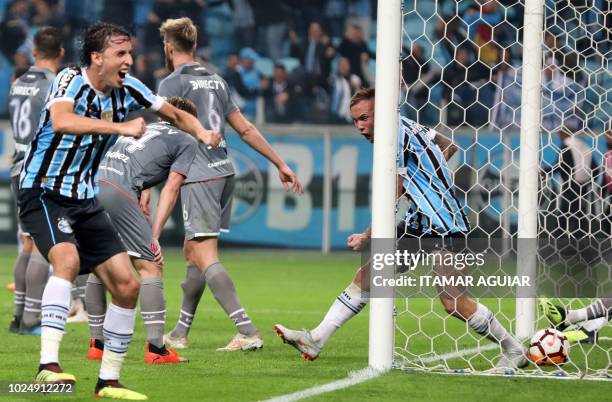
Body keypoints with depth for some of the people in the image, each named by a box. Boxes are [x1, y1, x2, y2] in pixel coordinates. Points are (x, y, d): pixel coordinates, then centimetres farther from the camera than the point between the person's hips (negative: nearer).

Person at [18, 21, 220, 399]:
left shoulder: (128, 89, 1)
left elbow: (176, 114, 15)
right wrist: (121, 127, -43)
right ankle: (48, 365, -38)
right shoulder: (71, 80, -18)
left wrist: (201, 131, -7)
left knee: (127, 285, 1)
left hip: (85, 200, 7)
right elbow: (61, 122, -40)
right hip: (43, 193, -7)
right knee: (67, 258, -34)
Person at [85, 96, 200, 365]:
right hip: (118, 192, -7)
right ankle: (156, 348, -7)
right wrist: (155, 236, 3)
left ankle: (97, 345, 23)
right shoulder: (186, 142, 16)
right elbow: (170, 189, 7)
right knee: (150, 267, 0)